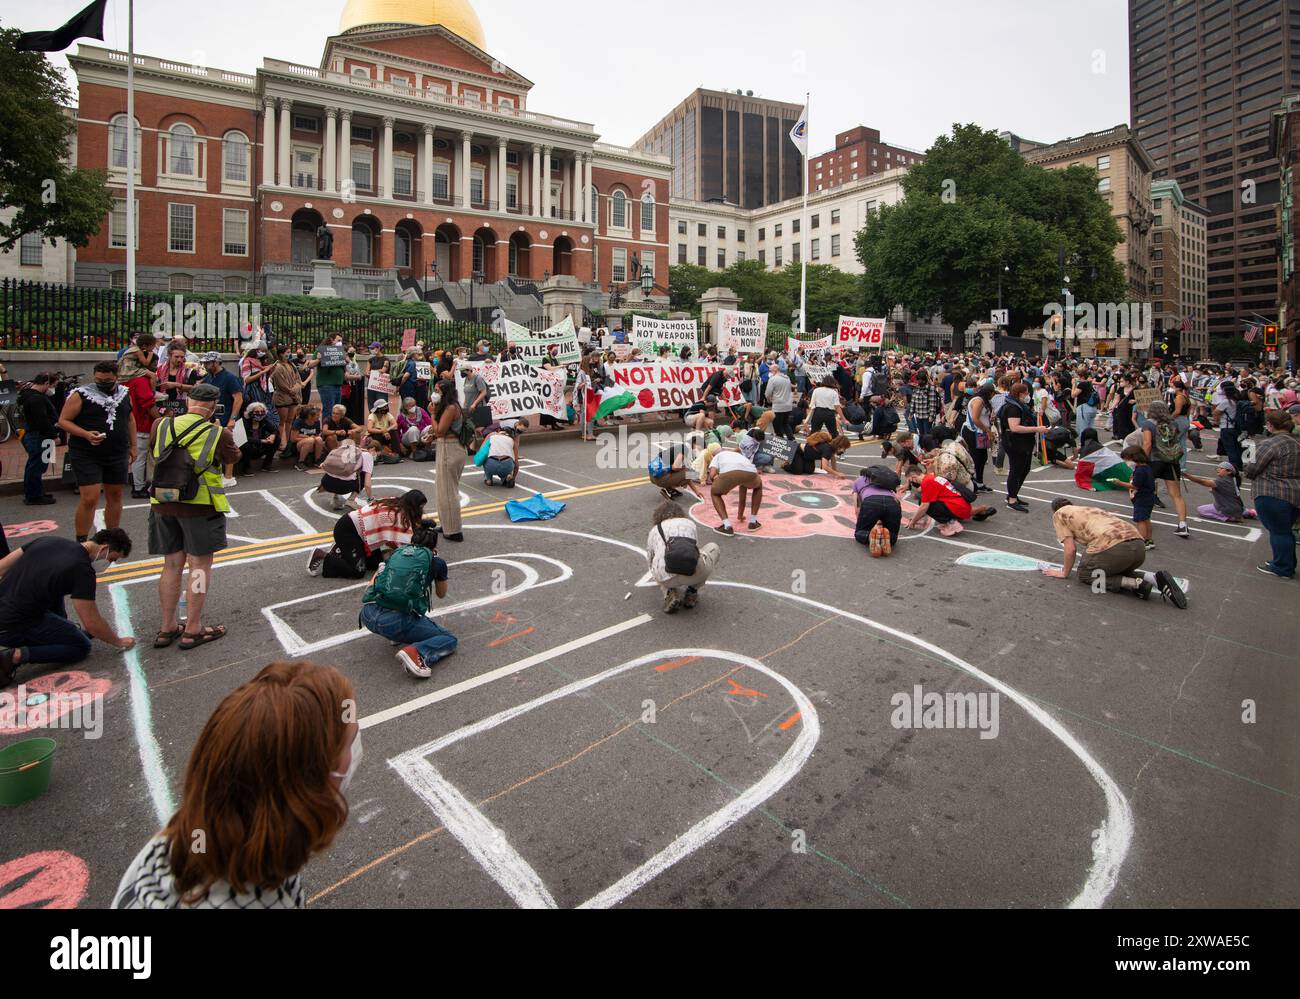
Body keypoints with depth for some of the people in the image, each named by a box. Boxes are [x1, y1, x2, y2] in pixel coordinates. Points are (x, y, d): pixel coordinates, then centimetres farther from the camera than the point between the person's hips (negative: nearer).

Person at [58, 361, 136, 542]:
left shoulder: (124, 393, 8)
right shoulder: (81, 394, -7)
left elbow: (130, 419, 19)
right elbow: (63, 421, -6)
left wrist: (132, 446, 15)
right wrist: (86, 434, -22)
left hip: (118, 455, 5)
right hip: (86, 456, -5)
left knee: (115, 496, 12)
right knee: (90, 499, -10)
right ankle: (81, 542, 4)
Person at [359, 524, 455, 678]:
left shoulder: (397, 552, 22)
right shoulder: (437, 563, 12)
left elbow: (371, 584, 25)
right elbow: (442, 595, 30)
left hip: (368, 616, 5)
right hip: (397, 622, -5)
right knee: (450, 640, 11)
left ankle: (398, 635, 27)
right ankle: (416, 652, -15)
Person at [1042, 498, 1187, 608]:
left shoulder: (1059, 514, 15)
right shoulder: (1087, 509, 35)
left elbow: (1071, 549, 8)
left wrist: (1064, 573, 20)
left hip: (1112, 547, -7)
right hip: (1139, 546, 7)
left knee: (1085, 575, 16)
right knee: (1114, 570, 32)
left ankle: (1136, 584, -4)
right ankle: (1153, 578, 5)